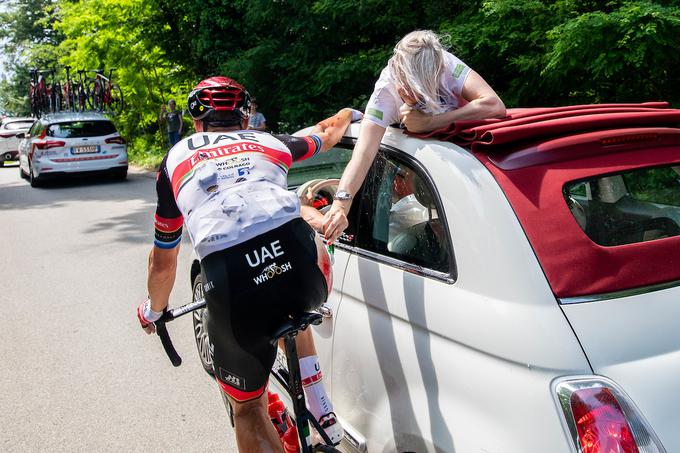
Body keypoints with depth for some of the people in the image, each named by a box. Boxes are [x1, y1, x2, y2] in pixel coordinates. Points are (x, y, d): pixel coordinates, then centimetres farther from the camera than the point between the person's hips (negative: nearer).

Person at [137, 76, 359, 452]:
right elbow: (326, 133, 48)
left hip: (232, 288, -2)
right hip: (304, 271, 2)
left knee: (248, 408, 23)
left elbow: (163, 261, 31)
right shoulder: (267, 141, 27)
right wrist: (350, 113, 71)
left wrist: (153, 311, 50)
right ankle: (320, 409, 36)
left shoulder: (176, 158, 25)